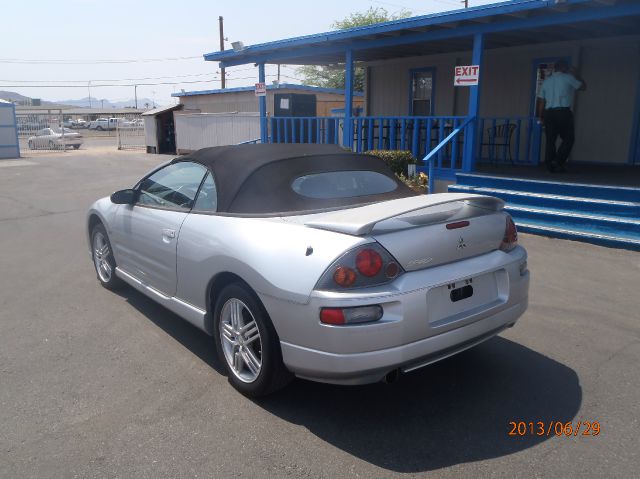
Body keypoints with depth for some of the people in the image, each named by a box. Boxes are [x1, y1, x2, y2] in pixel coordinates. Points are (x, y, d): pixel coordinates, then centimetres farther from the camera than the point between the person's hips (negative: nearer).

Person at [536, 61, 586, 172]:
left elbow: (541, 100, 13)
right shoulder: (568, 78, 4)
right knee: (568, 138, 2)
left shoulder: (546, 81, 16)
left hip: (549, 112, 5)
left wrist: (540, 116, 18)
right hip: (563, 112, -5)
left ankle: (550, 164, 1)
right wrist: (575, 75, 29)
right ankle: (558, 161, -12)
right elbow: (583, 86, 17)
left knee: (550, 139, 5)